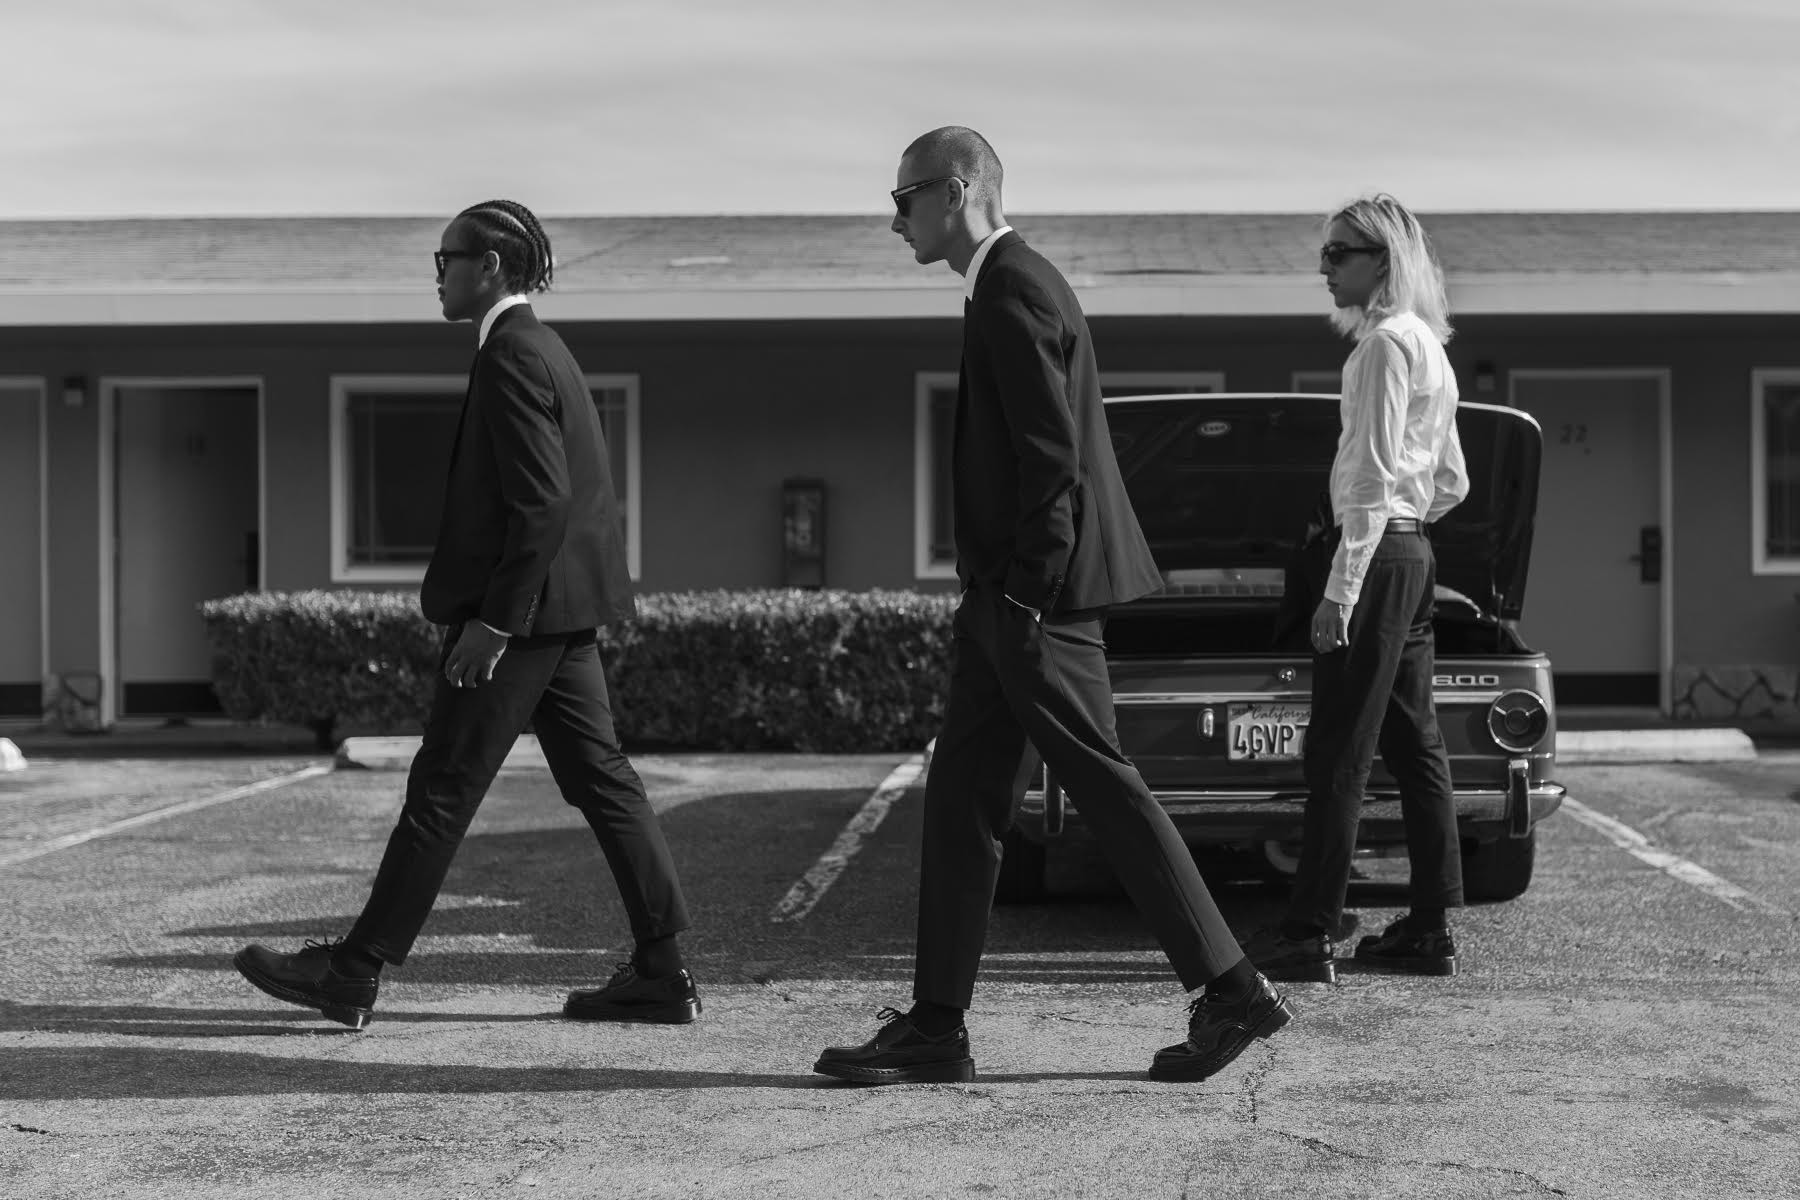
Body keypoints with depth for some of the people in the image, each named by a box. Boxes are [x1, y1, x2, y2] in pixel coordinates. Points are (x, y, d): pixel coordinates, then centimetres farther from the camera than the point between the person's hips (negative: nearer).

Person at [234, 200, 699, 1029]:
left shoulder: (513, 356, -14)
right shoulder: (540, 348, 17)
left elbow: (543, 502, -22)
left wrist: (494, 620, -21)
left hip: (524, 609, -10)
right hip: (557, 606, 10)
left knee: (443, 788, -4)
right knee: (599, 778, 7)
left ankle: (354, 973, 2)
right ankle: (660, 973, 8)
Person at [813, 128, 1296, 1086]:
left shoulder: (1014, 293, -14)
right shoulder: (1008, 287, 18)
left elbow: (1053, 455, -20)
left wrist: (1025, 593, -20)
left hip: (1035, 598, -10)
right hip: (1005, 595, 10)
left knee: (1104, 788, -4)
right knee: (961, 798, 9)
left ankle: (1231, 992, 4)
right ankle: (935, 1029, 12)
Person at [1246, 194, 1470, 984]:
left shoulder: (1386, 343, -12)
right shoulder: (1428, 347, 19)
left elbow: (1374, 478, -19)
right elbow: (1452, 483, 22)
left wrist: (1341, 588, -21)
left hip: (1376, 556, -10)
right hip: (1413, 553, 10)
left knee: (1339, 752, -9)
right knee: (1414, 747, 11)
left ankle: (1310, 934, -7)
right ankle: (1429, 929, 15)